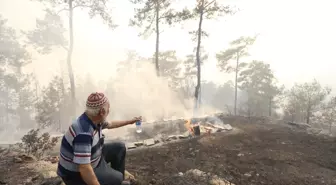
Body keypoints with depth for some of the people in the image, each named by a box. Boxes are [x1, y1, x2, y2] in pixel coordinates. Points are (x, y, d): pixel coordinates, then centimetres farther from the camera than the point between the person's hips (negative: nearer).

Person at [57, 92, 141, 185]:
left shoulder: (94, 119, -8)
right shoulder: (84, 133, -37)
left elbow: (110, 124, 14)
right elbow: (84, 169, -37)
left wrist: (130, 121, 24)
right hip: (77, 174, -9)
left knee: (120, 147, 9)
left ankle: (118, 177, 26)